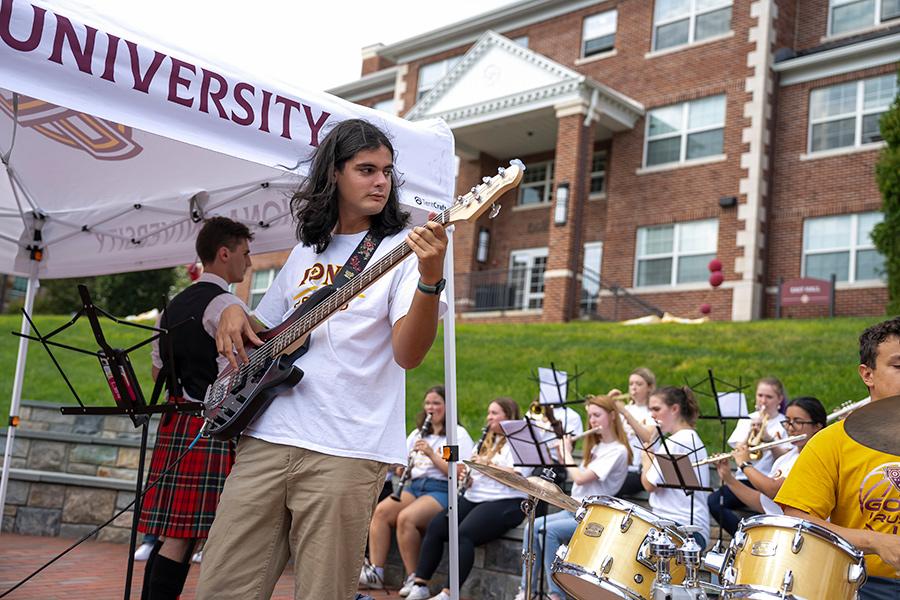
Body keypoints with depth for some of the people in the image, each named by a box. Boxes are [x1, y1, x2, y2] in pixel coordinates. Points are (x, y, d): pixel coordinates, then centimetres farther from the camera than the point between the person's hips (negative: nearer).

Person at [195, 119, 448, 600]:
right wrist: (234, 316, 7)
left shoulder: (401, 248, 1)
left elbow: (408, 353, -13)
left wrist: (430, 277, -29)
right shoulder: (306, 250, 18)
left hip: (345, 451, -5)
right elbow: (263, 329, 30)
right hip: (267, 438, 5)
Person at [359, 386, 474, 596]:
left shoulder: (458, 435, 2)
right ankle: (375, 572, -16)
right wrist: (402, 468, -4)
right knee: (381, 510, -20)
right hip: (414, 486, 6)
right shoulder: (417, 434, 21)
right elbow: (402, 473, 20)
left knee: (406, 517, -30)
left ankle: (414, 578, -16)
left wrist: (432, 454, -16)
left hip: (442, 490, -6)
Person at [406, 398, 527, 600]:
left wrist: (488, 464, -16)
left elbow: (517, 477, -15)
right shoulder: (488, 441, 24)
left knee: (464, 533, -30)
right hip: (473, 498, 8)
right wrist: (465, 475, 2)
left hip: (504, 502, -8)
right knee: (436, 526, -13)